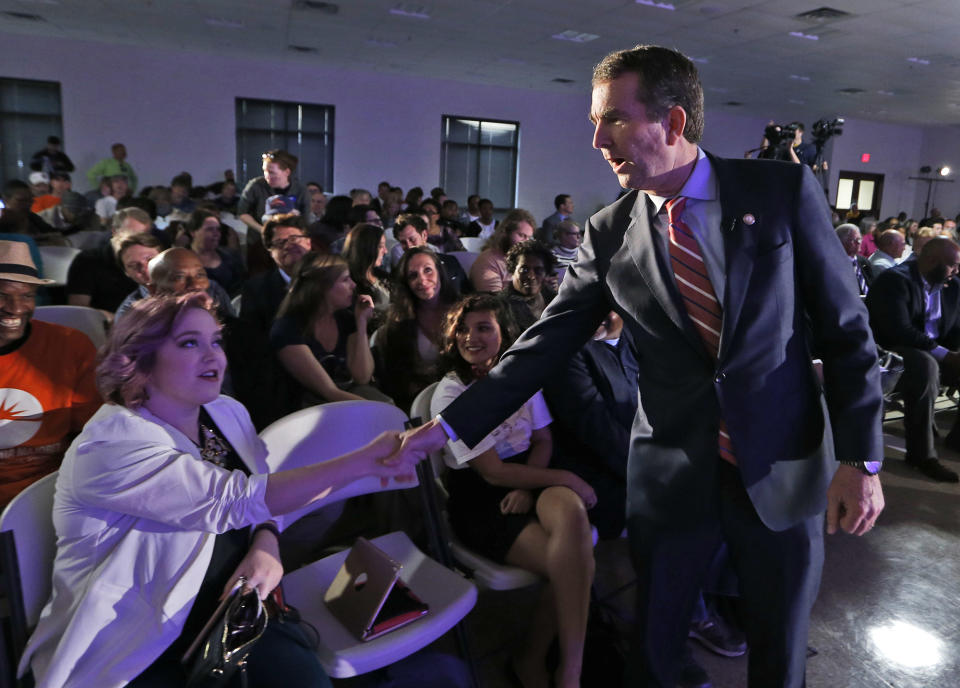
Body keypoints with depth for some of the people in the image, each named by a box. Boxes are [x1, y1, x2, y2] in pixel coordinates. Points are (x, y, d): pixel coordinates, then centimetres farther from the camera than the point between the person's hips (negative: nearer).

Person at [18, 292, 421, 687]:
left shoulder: (228, 414, 2)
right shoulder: (110, 445, -20)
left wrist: (266, 548, -12)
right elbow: (239, 500, -29)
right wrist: (362, 461, -29)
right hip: (131, 653, -5)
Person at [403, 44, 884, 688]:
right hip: (671, 472, 1)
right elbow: (544, 345, -3)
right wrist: (447, 427, -8)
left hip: (786, 466, 0)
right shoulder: (610, 233, -3)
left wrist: (861, 458, -6)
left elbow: (846, 328, -2)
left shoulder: (784, 190, -6)